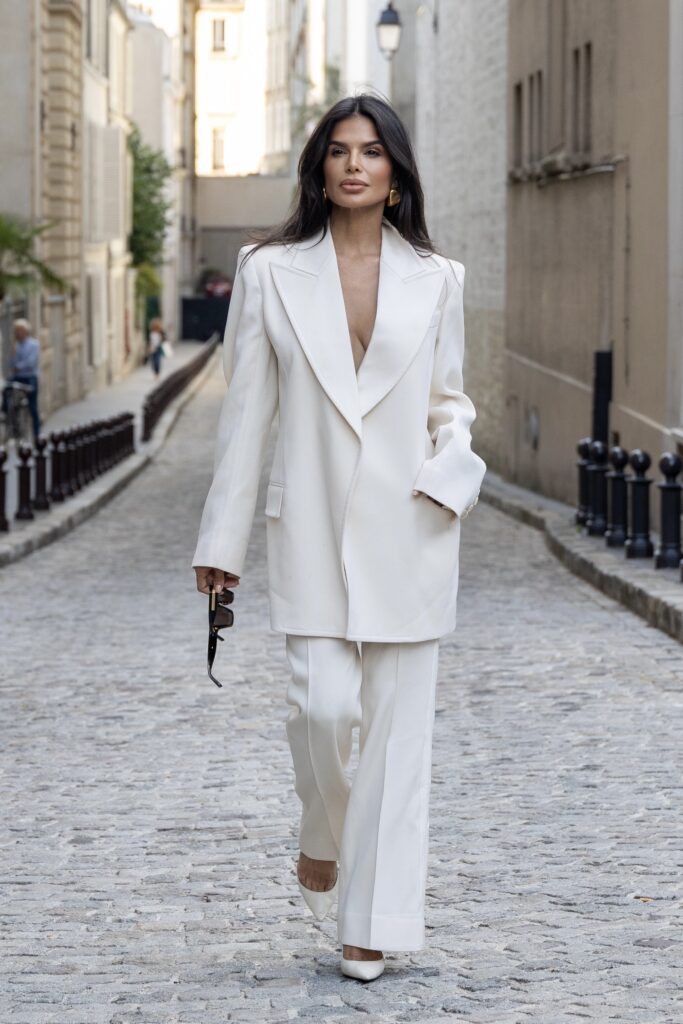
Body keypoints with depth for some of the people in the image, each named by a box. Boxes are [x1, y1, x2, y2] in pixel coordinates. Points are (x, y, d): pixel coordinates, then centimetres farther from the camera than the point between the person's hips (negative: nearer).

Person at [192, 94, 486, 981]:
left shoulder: (435, 279, 5)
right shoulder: (271, 272, 3)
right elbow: (247, 410, 4)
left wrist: (450, 470, -6)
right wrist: (221, 539, 4)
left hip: (408, 526, 1)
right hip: (313, 522, -1)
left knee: (399, 723, 0)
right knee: (325, 704, -12)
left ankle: (374, 923, 9)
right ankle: (322, 834, 22)